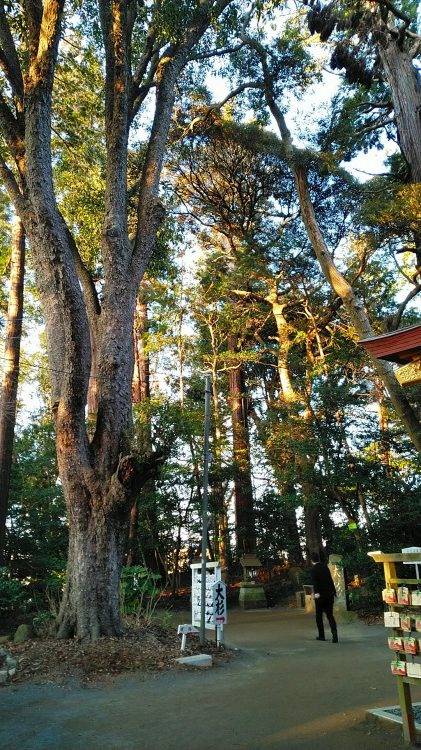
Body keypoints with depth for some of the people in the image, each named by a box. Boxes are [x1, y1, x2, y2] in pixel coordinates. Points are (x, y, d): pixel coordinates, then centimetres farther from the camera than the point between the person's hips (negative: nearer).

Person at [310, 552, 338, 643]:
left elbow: (314, 581, -24)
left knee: (319, 616, 13)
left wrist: (316, 592, -34)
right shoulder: (325, 567, 8)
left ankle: (321, 635, 17)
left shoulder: (314, 569, -9)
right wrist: (334, 591, 25)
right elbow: (330, 580, 16)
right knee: (330, 615, 7)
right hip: (329, 595, 5)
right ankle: (334, 634, -10)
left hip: (320, 595, -4)